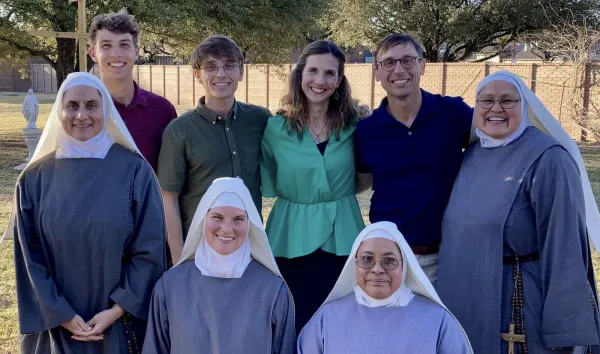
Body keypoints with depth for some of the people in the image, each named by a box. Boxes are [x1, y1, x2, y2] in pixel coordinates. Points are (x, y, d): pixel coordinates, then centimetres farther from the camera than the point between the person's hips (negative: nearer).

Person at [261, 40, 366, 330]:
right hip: (293, 243, -1)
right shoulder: (276, 127, -4)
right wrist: (297, 191, -3)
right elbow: (270, 186, 6)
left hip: (342, 241, 1)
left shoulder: (354, 125, -1)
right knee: (294, 328, 9)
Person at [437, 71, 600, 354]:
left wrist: (564, 330, -19)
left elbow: (565, 247, -18)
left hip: (521, 307, -6)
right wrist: (448, 295, 16)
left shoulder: (547, 159, -14)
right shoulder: (472, 155, 7)